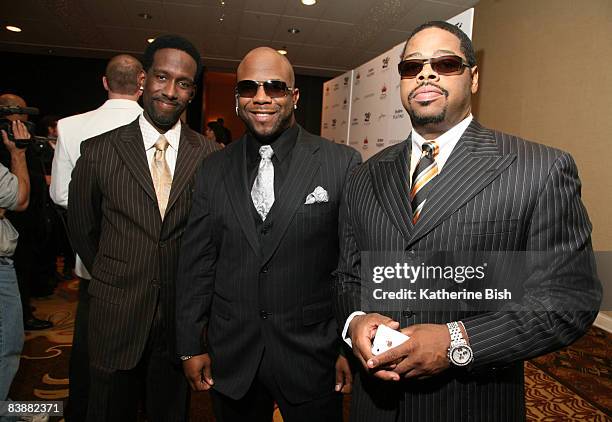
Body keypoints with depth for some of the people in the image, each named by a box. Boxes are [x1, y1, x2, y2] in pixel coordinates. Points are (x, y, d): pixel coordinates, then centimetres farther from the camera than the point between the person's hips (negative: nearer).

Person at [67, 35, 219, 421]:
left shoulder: (210, 156, -6)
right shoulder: (99, 151, -5)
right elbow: (82, 228, 7)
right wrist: (113, 277, 12)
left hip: (182, 317, 0)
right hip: (116, 316, 0)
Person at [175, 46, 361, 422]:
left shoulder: (343, 164, -8)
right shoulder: (214, 170, 2)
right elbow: (197, 262, 4)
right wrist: (191, 346, 5)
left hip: (311, 357, -2)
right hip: (231, 360, 3)